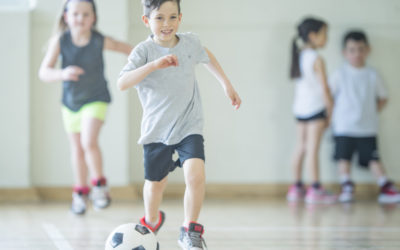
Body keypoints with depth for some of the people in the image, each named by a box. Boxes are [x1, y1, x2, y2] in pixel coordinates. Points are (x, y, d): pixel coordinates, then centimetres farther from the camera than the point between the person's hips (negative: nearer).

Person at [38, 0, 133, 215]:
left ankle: (99, 185, -1)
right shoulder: (60, 41, -20)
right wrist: (62, 74, -44)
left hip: (95, 100, -3)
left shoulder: (101, 42, -21)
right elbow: (44, 72, -26)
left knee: (89, 142, -23)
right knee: (77, 148, 16)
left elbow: (127, 49, -4)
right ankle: (80, 192, 35)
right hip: (70, 101, 3)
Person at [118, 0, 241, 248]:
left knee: (196, 175, -21)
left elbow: (207, 56, 23)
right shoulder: (144, 50, -13)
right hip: (157, 129, -1)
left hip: (189, 126, 1)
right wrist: (154, 65, -37)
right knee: (156, 182, 15)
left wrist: (227, 84, 26)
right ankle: (152, 221, 47)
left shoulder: (190, 42, -2)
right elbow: (122, 83, -27)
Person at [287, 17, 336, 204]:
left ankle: (297, 187, 17)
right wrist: (330, 111, -4)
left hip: (299, 108, 8)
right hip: (315, 108, -8)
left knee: (301, 147, 13)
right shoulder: (317, 60, -14)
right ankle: (315, 189, -5)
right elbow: (324, 89, -13)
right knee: (313, 148, -6)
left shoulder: (298, 57, 9)